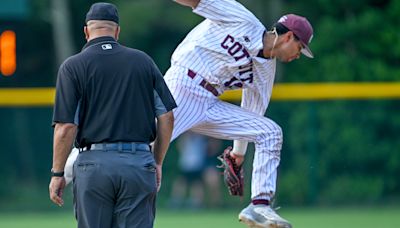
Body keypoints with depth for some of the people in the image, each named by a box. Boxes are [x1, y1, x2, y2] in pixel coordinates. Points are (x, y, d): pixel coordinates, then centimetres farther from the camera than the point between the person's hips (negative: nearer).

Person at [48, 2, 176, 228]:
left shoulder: (73, 66, -1)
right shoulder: (143, 61, 8)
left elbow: (66, 127, -7)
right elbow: (167, 117, 7)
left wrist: (57, 173, 2)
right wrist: (157, 163, 17)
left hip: (94, 164, -2)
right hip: (140, 163, 2)